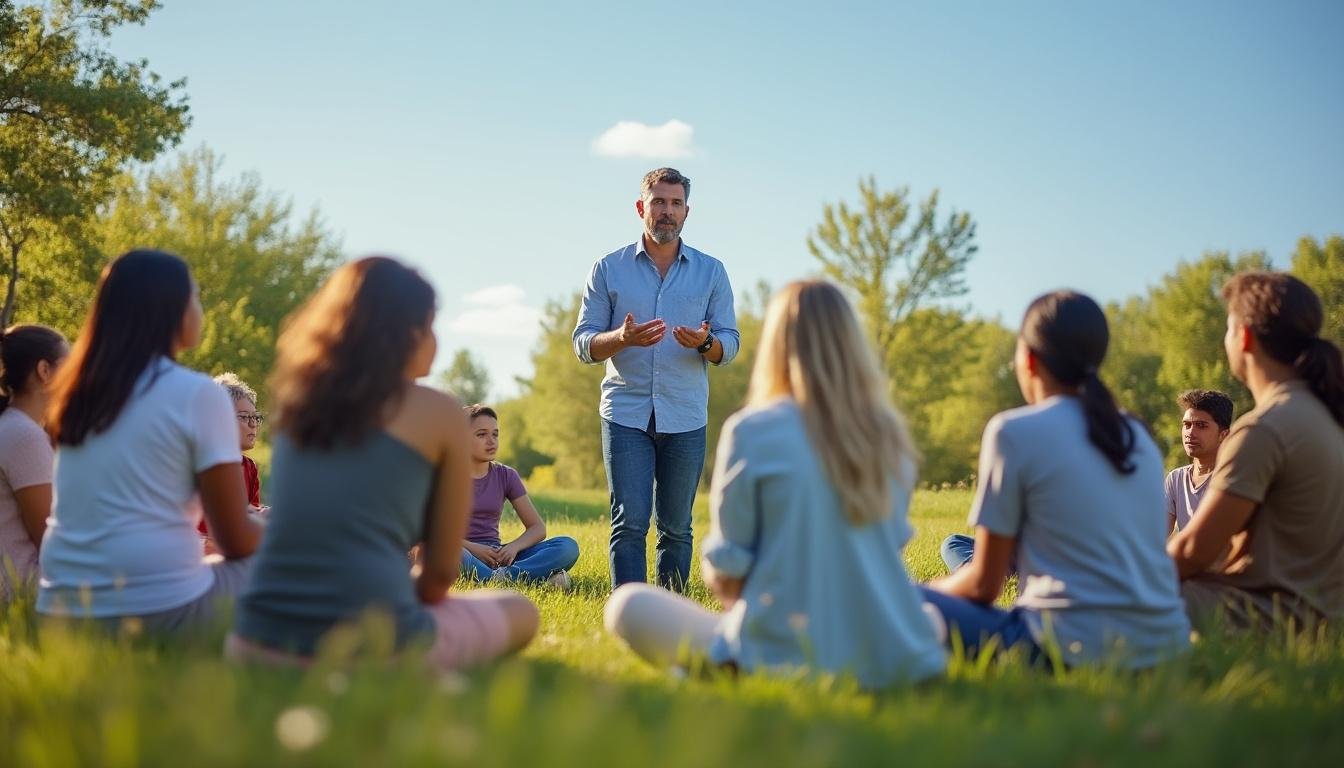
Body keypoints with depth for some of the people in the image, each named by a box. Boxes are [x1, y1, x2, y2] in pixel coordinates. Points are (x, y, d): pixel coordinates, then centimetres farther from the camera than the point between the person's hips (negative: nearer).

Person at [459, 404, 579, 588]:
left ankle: (505, 575, -37)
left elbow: (538, 528, 9)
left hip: (498, 556, 4)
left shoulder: (506, 475, 12)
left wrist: (514, 546, -13)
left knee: (568, 546, -15)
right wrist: (472, 548, -22)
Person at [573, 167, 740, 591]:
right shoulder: (608, 269, 6)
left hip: (685, 417, 2)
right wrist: (622, 338, -18)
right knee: (630, 523, -8)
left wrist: (706, 343, -16)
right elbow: (583, 344, 3)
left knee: (676, 527, 6)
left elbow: (729, 344, 8)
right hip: (626, 413, -1)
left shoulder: (711, 271, 10)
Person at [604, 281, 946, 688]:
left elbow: (725, 575, -5)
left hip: (787, 660, -4)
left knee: (627, 604, 12)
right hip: (890, 659, 5)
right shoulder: (891, 436, 5)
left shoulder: (752, 431, -10)